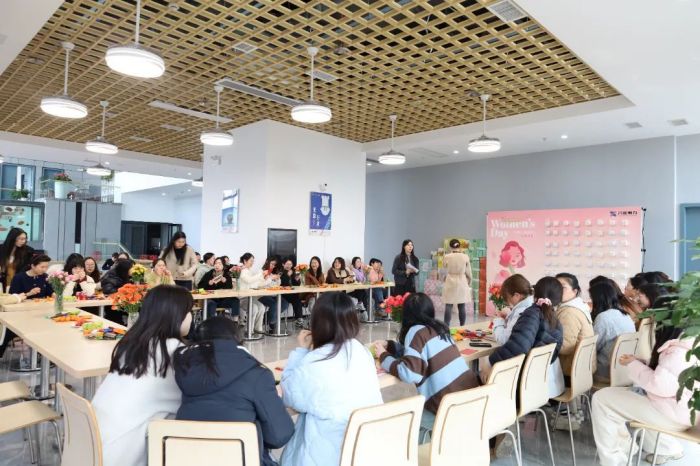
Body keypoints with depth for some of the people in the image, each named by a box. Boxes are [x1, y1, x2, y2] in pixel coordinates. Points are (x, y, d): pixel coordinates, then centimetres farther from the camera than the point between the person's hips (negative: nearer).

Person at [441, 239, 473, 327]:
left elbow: (444, 267, 9)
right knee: (462, 307, 7)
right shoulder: (465, 257, -6)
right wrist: (469, 283, 15)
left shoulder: (447, 257, -8)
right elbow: (468, 272, 1)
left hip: (450, 283, -1)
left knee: (448, 306, 1)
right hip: (462, 283, 1)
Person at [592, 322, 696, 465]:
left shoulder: (681, 351, -24)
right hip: (673, 406, 10)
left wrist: (633, 365, -13)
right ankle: (668, 448, 25)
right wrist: (638, 363, 2)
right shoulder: (683, 341, 6)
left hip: (673, 413, -10)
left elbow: (660, 385, -29)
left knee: (602, 399, -10)